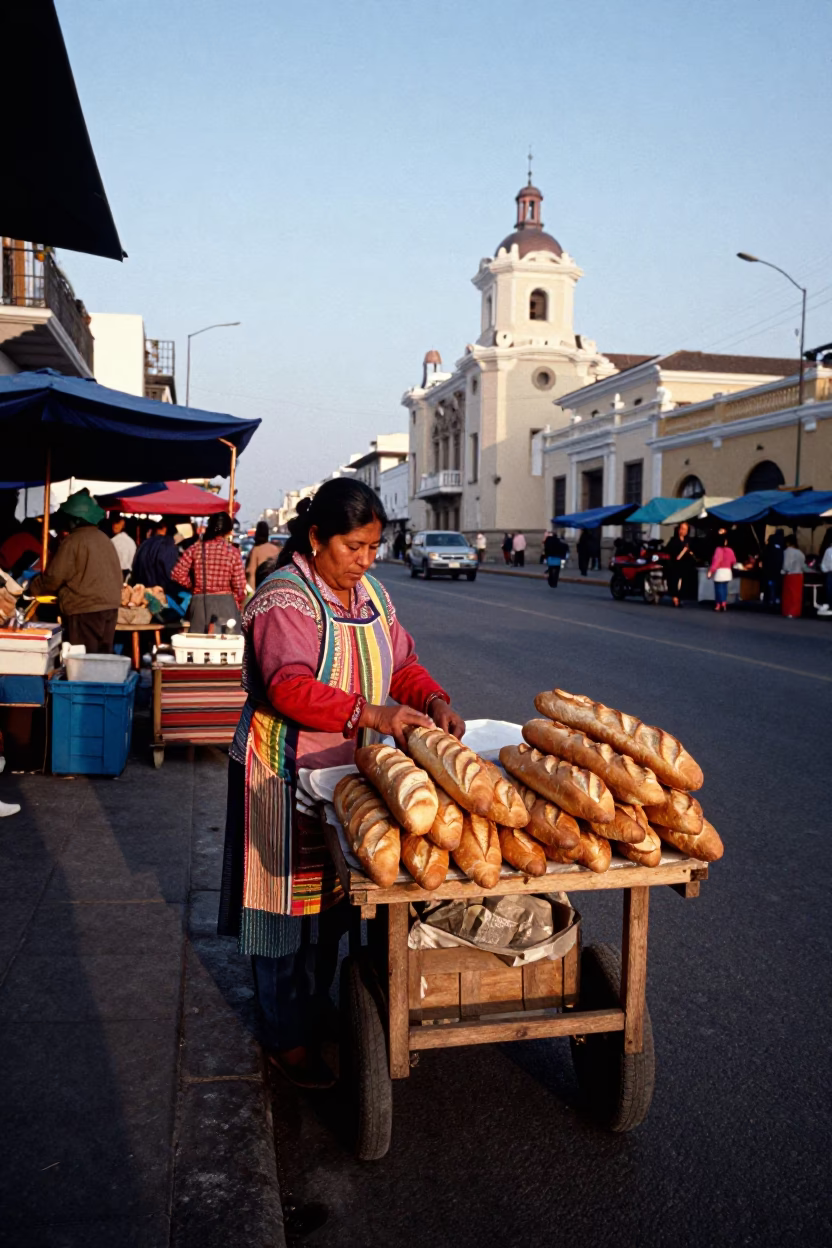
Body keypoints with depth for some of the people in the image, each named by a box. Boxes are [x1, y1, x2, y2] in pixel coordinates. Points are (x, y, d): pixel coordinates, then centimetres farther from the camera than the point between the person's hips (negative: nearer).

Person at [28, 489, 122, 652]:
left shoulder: (73, 540, -9)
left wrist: (33, 588, 9)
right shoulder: (104, 538, 12)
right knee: (102, 657, 11)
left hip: (85, 608, -7)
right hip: (110, 605, 7)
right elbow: (117, 575, 15)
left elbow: (54, 576, -7)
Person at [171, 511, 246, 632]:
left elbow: (177, 574, -5)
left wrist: (192, 585, 13)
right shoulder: (233, 552, -6)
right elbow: (239, 586, -7)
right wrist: (238, 607, 10)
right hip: (226, 603, -2)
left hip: (200, 603, 2)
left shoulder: (195, 548, -1)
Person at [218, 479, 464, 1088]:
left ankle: (316, 1008, 38)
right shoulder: (285, 598, -18)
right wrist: (370, 714, -40)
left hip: (345, 769, 7)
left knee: (332, 900, 18)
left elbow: (401, 663, 9)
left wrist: (436, 701, -11)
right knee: (287, 902, 5)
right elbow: (289, 687, -30)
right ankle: (286, 1037, 21)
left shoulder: (371, 591, 7)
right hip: (283, 774, -7)